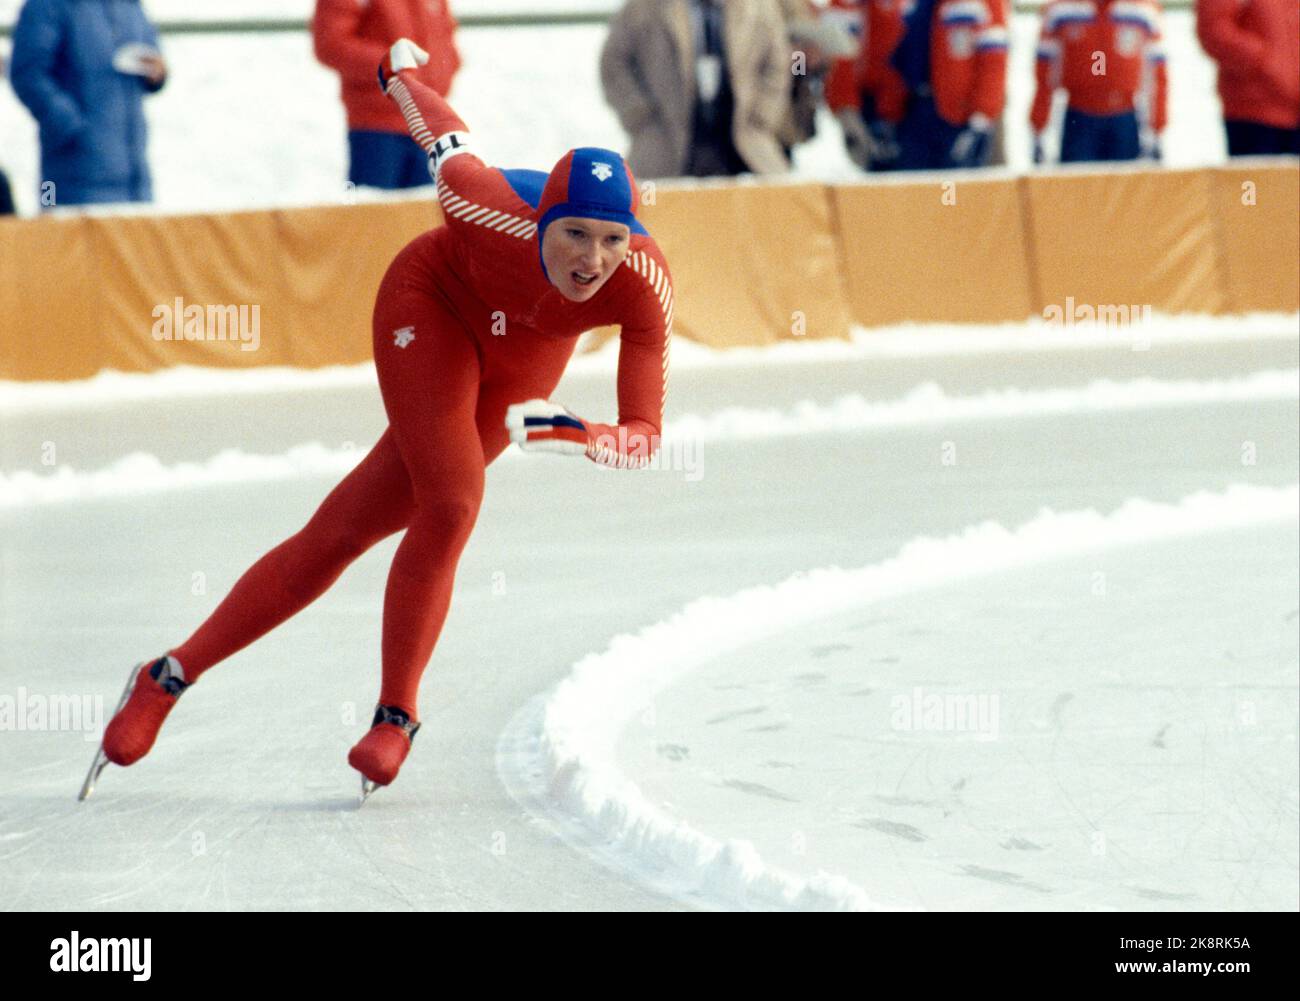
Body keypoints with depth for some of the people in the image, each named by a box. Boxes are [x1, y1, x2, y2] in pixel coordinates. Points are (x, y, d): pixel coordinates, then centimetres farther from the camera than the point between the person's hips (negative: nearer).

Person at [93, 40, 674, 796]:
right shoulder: (492, 209, -38)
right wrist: (403, 66, 6)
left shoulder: (646, 286, -35)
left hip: (524, 358, 2)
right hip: (435, 303, -2)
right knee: (451, 505, -19)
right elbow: (448, 142, -15)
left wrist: (578, 438, -50)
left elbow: (646, 435, -28)